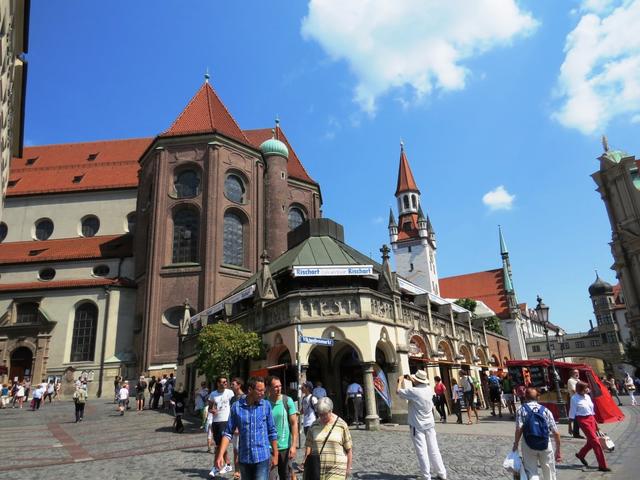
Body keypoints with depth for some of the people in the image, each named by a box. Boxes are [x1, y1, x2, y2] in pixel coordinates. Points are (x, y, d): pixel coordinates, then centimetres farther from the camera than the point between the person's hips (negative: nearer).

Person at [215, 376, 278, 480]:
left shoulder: (266, 405, -4)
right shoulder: (236, 406, -4)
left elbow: (272, 432, 3)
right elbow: (228, 433, 0)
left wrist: (275, 455, 4)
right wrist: (220, 455, -8)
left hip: (262, 457, -1)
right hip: (244, 458, 2)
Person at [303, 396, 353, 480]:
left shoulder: (341, 425, -3)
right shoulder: (314, 426, 5)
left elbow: (349, 449, 1)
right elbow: (308, 446, 7)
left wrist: (348, 468, 2)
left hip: (336, 469, -3)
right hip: (317, 469, 3)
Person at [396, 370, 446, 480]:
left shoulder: (413, 391, -21)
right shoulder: (429, 389, -2)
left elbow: (398, 391, -9)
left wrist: (400, 381, 6)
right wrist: (412, 379, 22)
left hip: (417, 426, -6)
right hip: (430, 424, 6)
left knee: (422, 452, -1)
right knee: (434, 450, 13)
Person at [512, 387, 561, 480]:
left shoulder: (522, 409, 2)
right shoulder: (545, 410, 8)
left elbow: (519, 429, -11)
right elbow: (556, 433, 4)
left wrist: (516, 444, -2)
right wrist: (558, 450, 13)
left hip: (529, 445, -2)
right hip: (545, 444, 2)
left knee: (531, 472, 7)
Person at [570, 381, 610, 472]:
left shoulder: (587, 396, 7)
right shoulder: (574, 399, -13)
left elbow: (592, 409, 16)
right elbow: (572, 413, -8)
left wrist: (596, 424, 20)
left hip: (591, 418, 7)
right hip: (583, 420, -7)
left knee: (591, 441, 14)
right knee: (595, 442, -6)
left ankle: (581, 455, 38)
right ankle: (602, 465, 1)